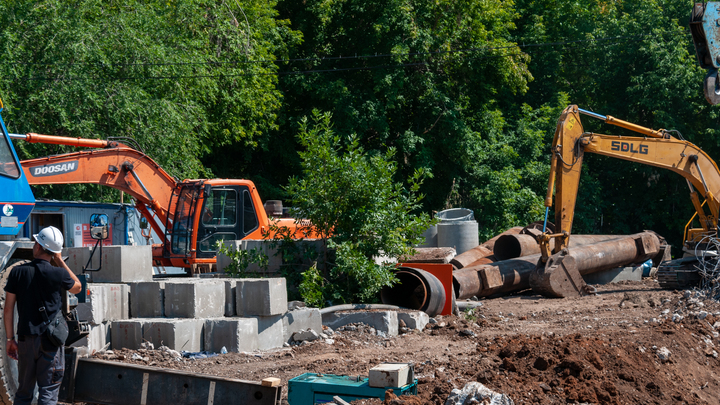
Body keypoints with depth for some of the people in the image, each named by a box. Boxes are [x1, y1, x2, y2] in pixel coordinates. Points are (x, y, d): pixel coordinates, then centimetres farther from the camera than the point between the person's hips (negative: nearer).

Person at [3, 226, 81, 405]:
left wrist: (10, 338, 8)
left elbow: (8, 309, -1)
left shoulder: (17, 273, -3)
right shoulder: (58, 274, -9)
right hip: (51, 340, -2)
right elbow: (77, 287, 13)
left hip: (26, 339, 2)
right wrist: (60, 261, 10)